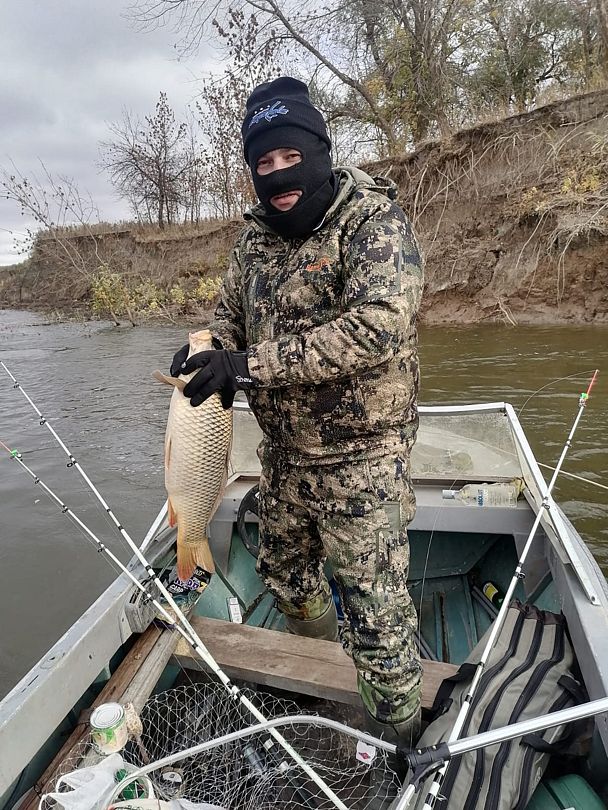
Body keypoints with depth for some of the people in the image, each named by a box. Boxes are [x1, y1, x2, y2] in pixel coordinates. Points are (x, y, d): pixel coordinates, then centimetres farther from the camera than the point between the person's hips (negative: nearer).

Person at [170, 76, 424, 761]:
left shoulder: (374, 221, -13)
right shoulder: (256, 237, 8)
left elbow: (376, 328, -28)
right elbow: (231, 317, 16)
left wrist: (252, 364, -29)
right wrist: (207, 355, -8)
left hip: (360, 454, -7)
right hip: (283, 452, 8)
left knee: (374, 603, 3)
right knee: (284, 574, 24)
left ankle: (397, 729, 32)